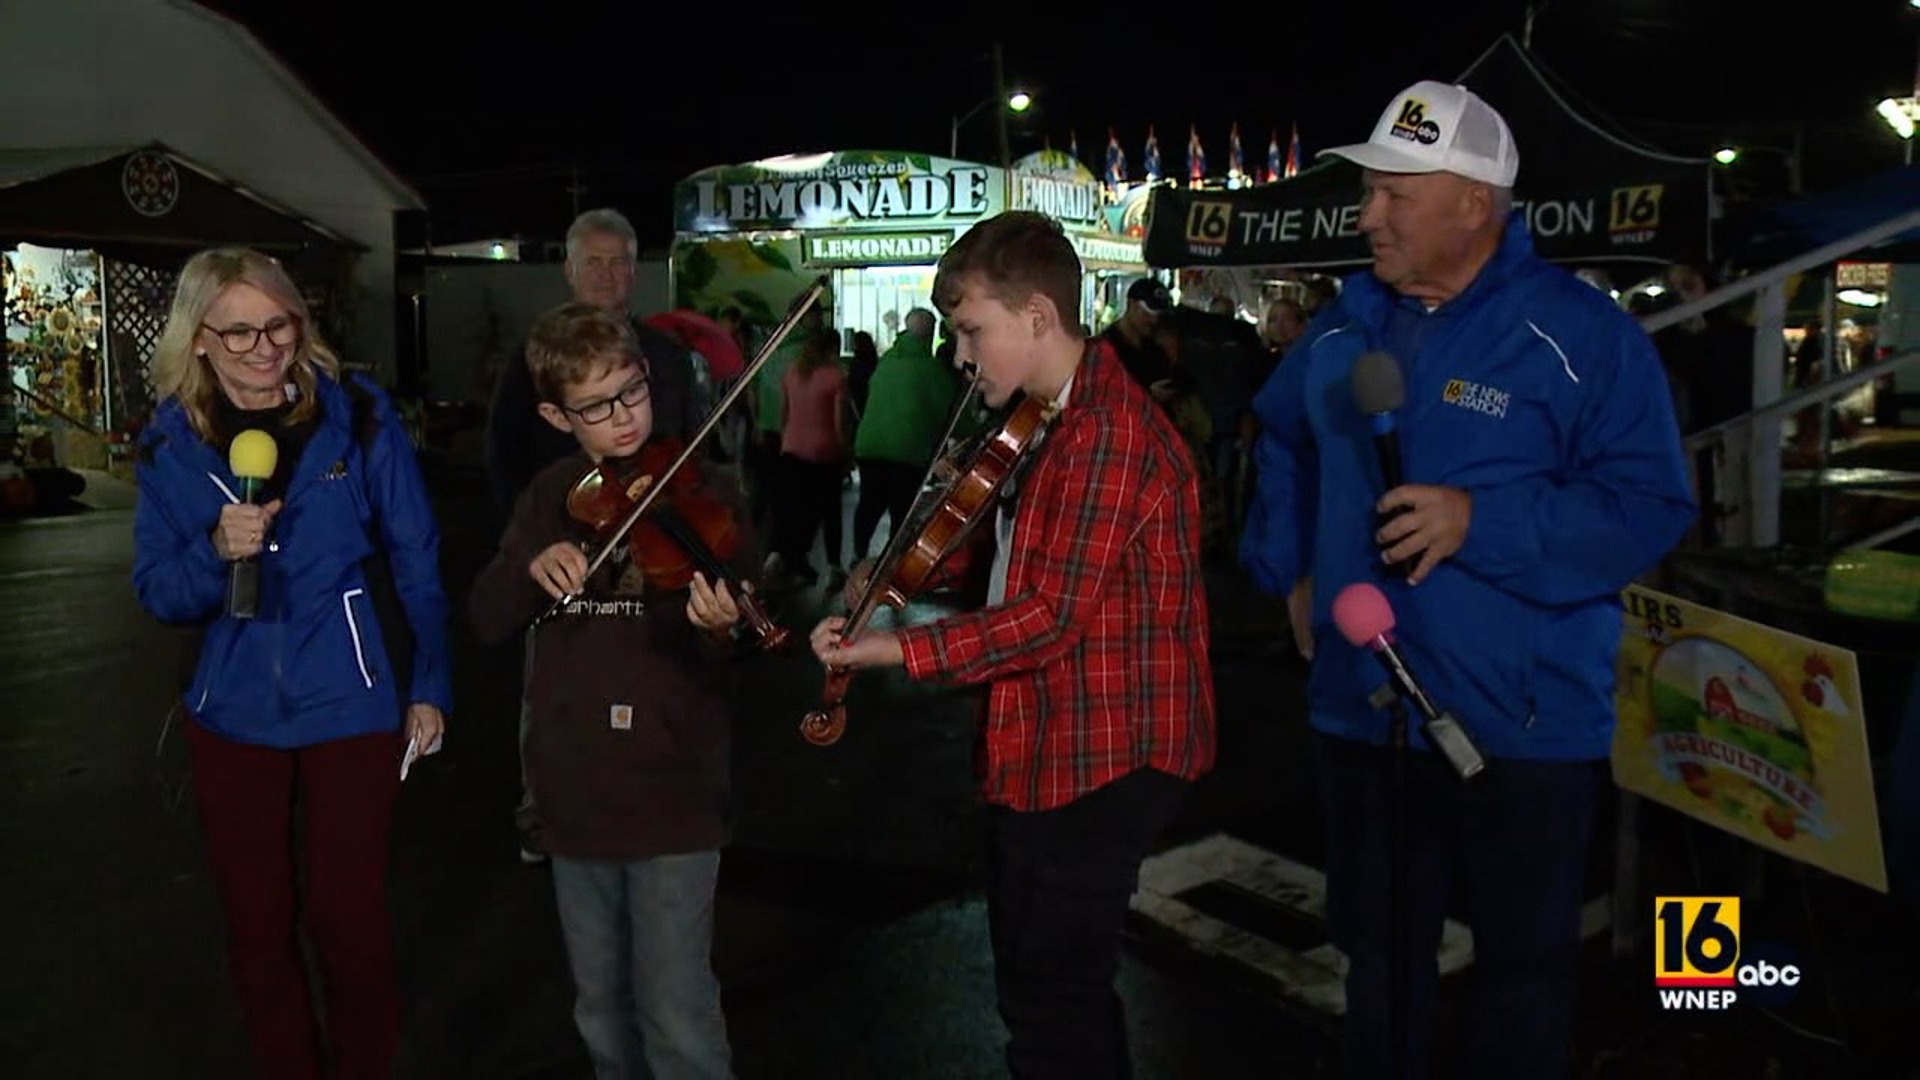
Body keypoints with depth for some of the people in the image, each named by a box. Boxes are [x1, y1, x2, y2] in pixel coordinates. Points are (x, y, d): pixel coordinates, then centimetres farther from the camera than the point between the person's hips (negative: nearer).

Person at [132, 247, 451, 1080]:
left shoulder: (358, 414, -9)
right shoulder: (169, 441, -3)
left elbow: (415, 558, -3)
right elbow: (157, 594, -1)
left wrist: (429, 687, -4)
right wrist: (217, 552, -22)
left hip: (353, 704, -2)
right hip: (231, 713, 2)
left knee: (345, 915, 7)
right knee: (256, 924, 14)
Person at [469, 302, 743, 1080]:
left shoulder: (700, 495, -7)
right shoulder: (549, 498, 5)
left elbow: (725, 657, -13)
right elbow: (486, 621, 2)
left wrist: (719, 629, -36)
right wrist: (531, 568, -17)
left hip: (672, 794, -4)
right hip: (577, 793, 4)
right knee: (601, 1010, 18)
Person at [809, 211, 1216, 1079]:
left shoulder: (1109, 429, -21)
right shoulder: (1047, 423, 11)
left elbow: (1053, 615, -27)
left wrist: (898, 649, -26)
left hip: (1104, 753, -10)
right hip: (1050, 745, 10)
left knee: (1052, 1004, -1)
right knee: (1040, 983, 22)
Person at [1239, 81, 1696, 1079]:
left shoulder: (1579, 333, -14)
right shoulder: (1347, 324, 4)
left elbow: (1649, 507, -17)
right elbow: (1283, 443, 21)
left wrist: (1480, 524, -27)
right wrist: (1288, 567, 13)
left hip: (1525, 726, -5)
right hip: (1360, 707, 5)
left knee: (1520, 961, 15)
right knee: (1376, 950, 21)